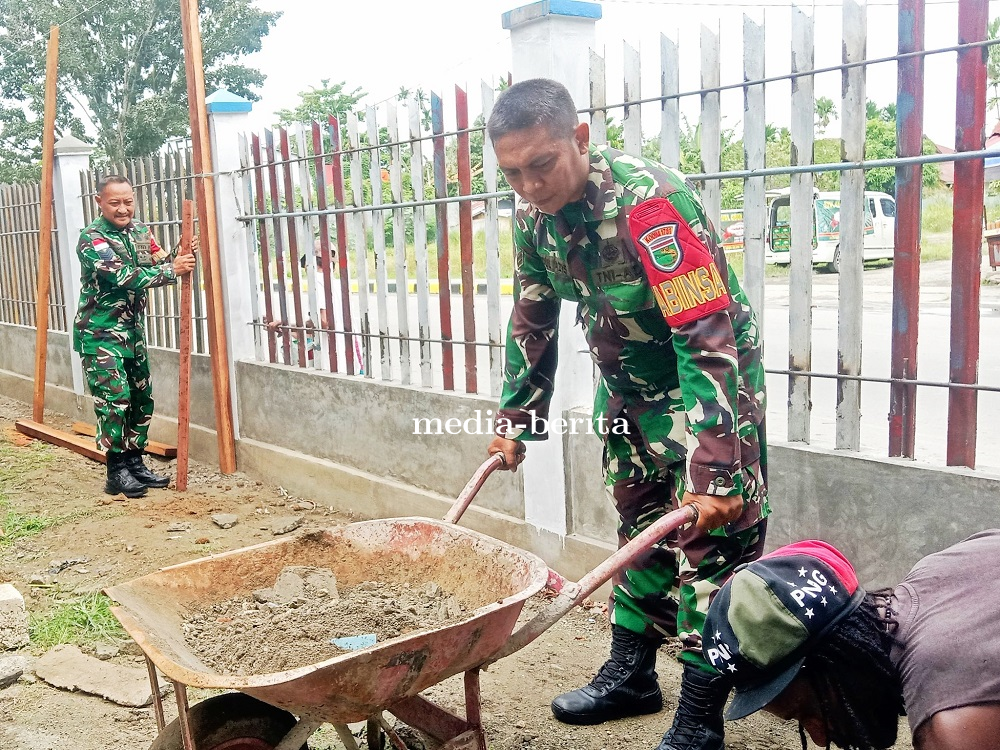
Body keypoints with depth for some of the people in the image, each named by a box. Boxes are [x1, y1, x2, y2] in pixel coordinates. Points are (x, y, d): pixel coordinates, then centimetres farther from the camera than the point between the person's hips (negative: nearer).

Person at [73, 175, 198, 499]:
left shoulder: (140, 231, 8)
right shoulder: (92, 238, -15)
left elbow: (161, 263, 3)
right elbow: (123, 276, -25)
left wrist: (182, 257, -18)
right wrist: (172, 270, -25)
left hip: (133, 331, 8)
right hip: (100, 334, -7)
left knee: (142, 398, 10)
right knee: (114, 399, -9)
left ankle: (135, 463, 22)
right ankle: (117, 472, 0)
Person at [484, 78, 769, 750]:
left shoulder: (646, 202, -31)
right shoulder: (536, 215, -7)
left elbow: (707, 336, -34)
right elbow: (533, 323, 7)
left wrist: (714, 466, -37)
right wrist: (515, 420, 9)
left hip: (707, 383, -7)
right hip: (630, 385, 8)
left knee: (711, 538, -4)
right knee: (641, 526, 17)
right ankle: (630, 675, 32)